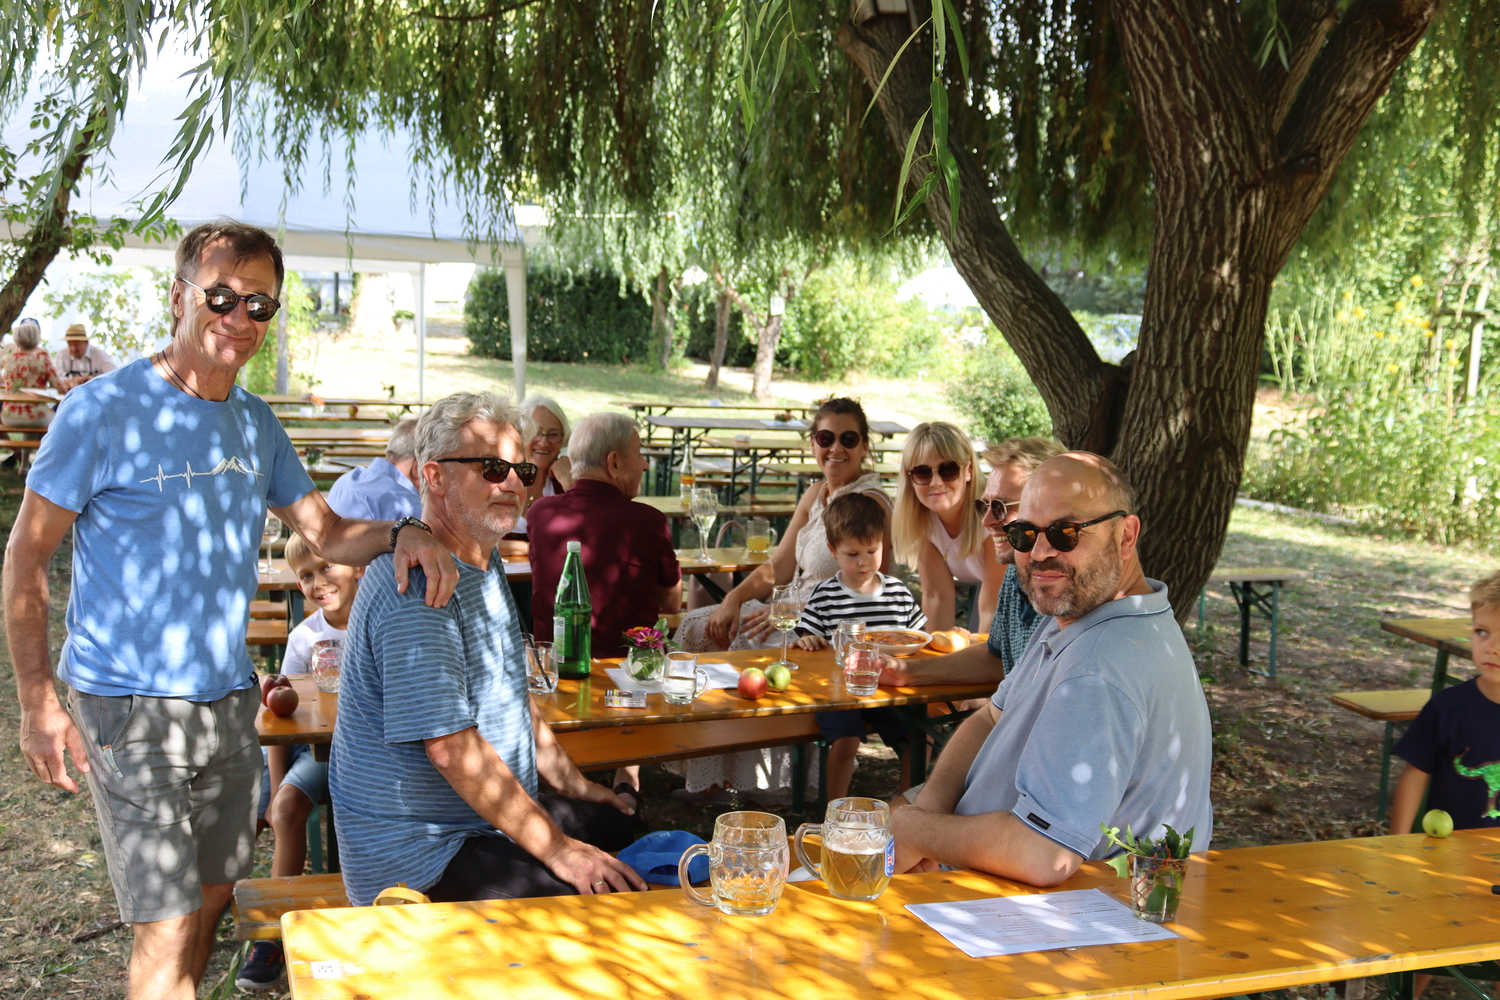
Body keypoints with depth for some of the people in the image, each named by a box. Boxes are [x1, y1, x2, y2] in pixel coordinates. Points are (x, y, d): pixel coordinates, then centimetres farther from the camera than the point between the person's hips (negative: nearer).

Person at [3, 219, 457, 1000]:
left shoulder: (257, 423, 8)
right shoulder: (103, 409, -10)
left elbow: (325, 532, 11)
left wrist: (398, 536, -11)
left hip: (229, 698, 6)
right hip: (130, 703, -6)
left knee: (211, 897, 16)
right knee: (168, 923, -5)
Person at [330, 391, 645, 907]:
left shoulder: (485, 564, 13)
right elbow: (452, 748, -27)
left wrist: (572, 784, 19)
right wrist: (557, 850, -24)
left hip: (488, 819, 11)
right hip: (417, 854, -11)